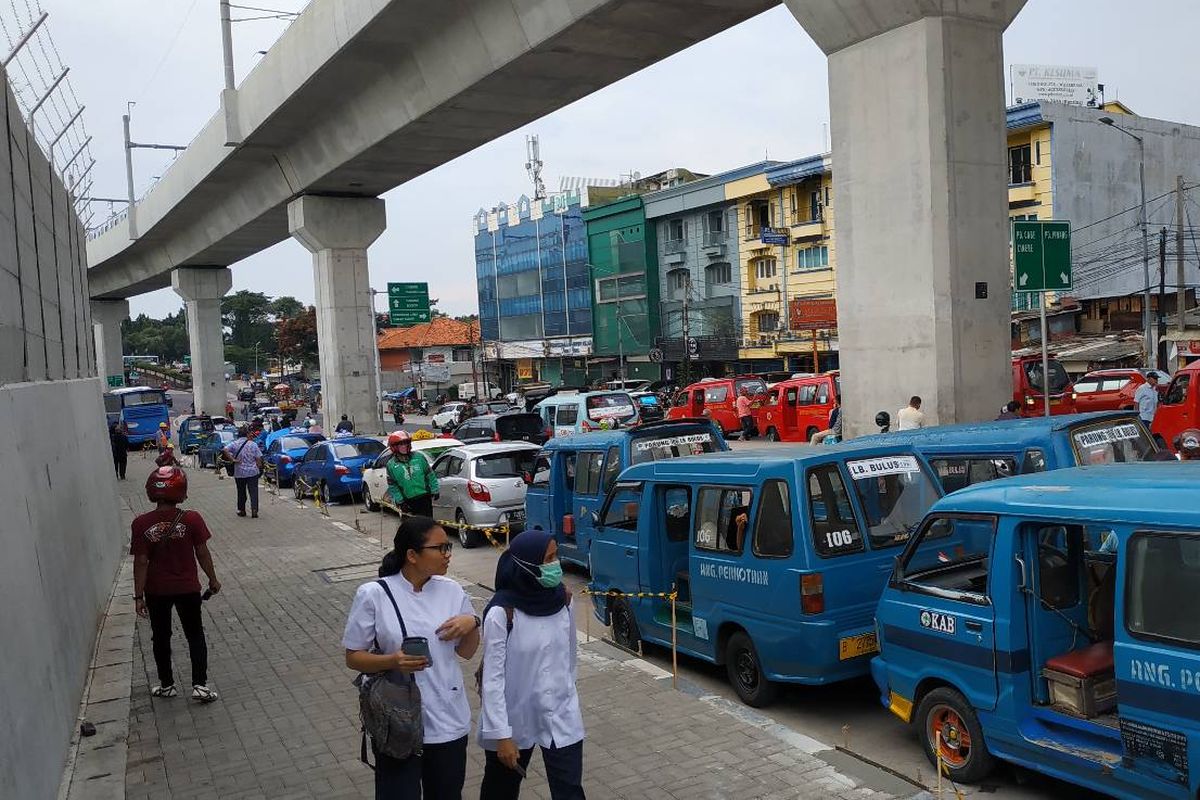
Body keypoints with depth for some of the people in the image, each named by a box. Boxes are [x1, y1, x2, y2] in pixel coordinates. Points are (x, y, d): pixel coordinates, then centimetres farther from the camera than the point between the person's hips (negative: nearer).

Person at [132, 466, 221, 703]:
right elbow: (202, 553, -7)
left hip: (156, 592, 1)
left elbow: (141, 562, -11)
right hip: (187, 588, -1)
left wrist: (139, 596, -4)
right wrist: (213, 579, 7)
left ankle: (167, 685, 28)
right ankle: (200, 685, 8)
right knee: (195, 636, 12)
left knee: (161, 637, 18)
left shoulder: (141, 524, -12)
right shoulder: (192, 519, -14)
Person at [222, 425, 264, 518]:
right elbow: (258, 458, -3)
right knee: (253, 491, 1)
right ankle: (254, 510, -10)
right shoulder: (253, 444, -3)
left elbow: (225, 450, -20)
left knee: (241, 492, 14)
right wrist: (260, 468, 11)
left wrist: (232, 460, -12)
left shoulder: (234, 443, -2)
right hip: (253, 472, -1)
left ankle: (242, 510, 21)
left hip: (239, 473, 1)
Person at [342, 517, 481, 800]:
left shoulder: (451, 590, -2)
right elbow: (353, 658, -7)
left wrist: (472, 623, -12)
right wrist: (392, 661, -25)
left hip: (449, 722, 4)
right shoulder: (373, 595, -13)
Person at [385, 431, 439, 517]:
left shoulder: (419, 457, 1)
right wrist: (400, 501, -5)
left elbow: (430, 476, 6)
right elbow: (392, 486, 1)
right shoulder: (391, 465, 0)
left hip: (425, 497, 0)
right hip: (408, 502, 0)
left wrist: (434, 491, 1)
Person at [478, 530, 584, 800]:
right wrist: (501, 735, -16)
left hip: (561, 715, 3)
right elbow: (493, 677, -16)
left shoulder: (561, 599, -5)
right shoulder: (501, 613, -20)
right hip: (515, 718, -3)